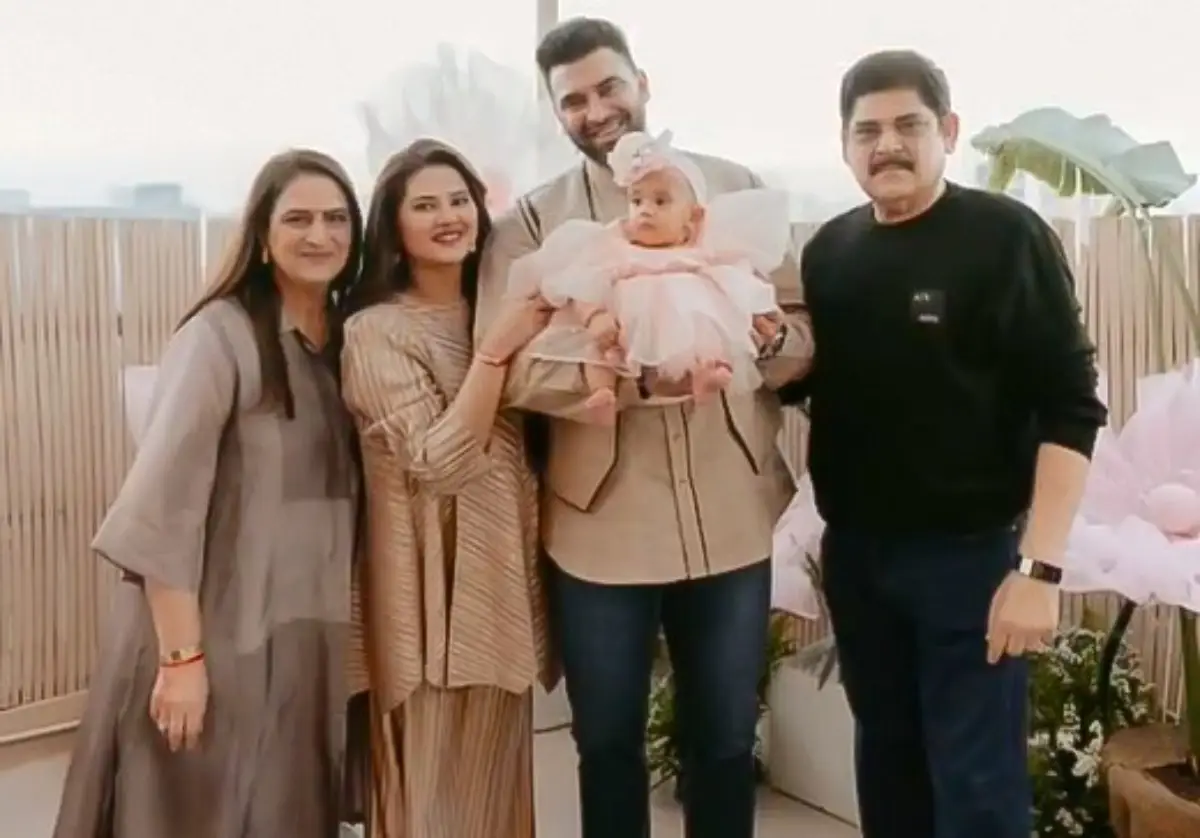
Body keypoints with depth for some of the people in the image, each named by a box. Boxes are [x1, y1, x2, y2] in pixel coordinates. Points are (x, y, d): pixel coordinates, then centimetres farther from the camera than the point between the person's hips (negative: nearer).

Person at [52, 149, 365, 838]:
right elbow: (160, 507, -18)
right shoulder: (219, 336, -14)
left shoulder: (352, 338, 6)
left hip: (311, 637, 6)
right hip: (219, 634, -6)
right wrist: (182, 656, -20)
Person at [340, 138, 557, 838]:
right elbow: (438, 463, -20)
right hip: (436, 583, -6)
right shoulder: (375, 331, -11)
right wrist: (496, 351, -22)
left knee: (496, 778, 16)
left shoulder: (497, 309, 9)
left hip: (505, 571, 6)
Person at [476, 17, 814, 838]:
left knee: (726, 740, 16)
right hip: (602, 524, -1)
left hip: (732, 517, 1)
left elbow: (803, 326, 5)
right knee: (608, 742, 14)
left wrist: (760, 342, -19)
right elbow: (513, 366, -12)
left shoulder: (734, 186, 6)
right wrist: (640, 378, -26)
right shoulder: (532, 222, 1)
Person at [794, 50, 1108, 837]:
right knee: (887, 759, 17)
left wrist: (1039, 566, -19)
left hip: (970, 551, -4)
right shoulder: (828, 251, 6)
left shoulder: (1007, 237, -9)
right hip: (854, 551, 5)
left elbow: (1070, 408, -13)